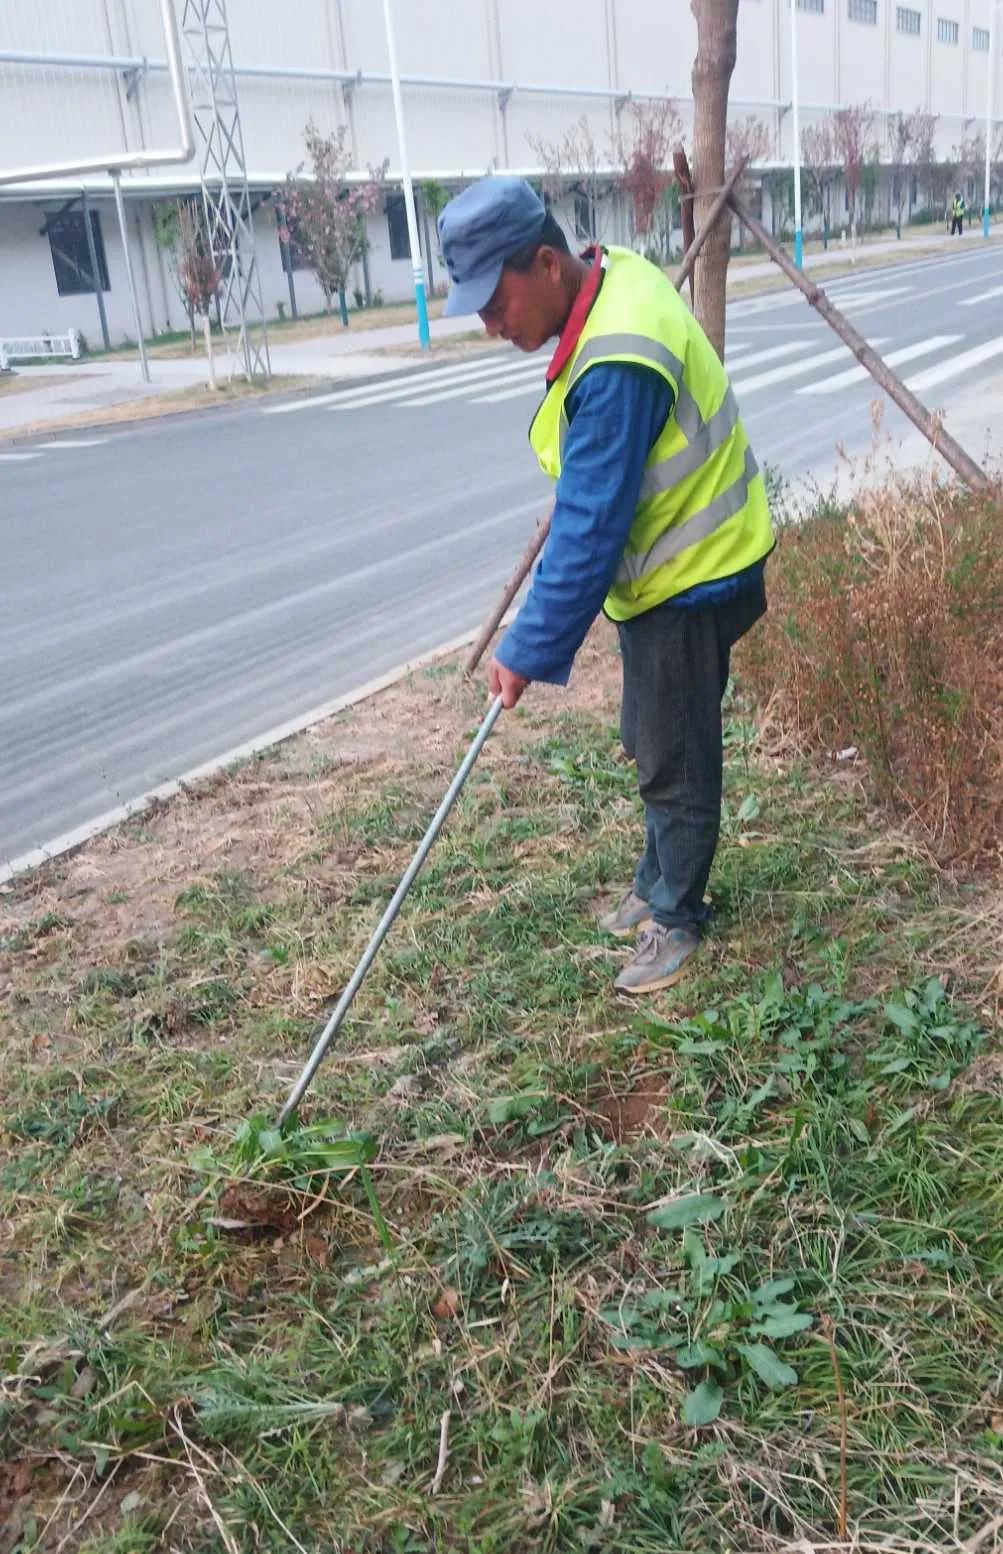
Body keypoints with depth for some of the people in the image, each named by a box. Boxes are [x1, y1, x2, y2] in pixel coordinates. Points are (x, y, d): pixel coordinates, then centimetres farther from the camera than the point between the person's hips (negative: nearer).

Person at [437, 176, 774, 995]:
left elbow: (589, 530, -28)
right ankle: (659, 885, 39)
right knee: (655, 745, 21)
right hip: (674, 559, 10)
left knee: (674, 760, 5)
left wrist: (530, 650, -22)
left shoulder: (616, 366, -31)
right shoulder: (615, 273, 0)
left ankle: (674, 919, 24)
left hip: (692, 580, -10)